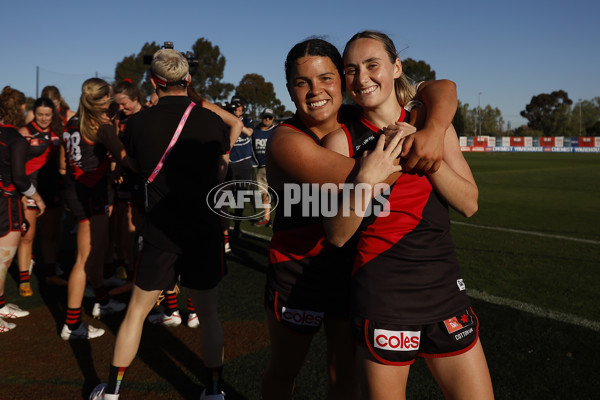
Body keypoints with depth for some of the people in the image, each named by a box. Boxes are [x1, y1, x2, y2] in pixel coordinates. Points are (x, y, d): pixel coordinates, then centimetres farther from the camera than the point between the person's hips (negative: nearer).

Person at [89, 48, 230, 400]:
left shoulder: (138, 123, -5)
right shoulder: (213, 121, -4)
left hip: (161, 232, 0)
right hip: (206, 231, 1)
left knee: (137, 311, 16)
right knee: (208, 315, 14)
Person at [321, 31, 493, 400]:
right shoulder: (342, 140, -4)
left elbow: (469, 203, 0)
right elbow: (337, 235, -8)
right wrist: (366, 180, -23)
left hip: (444, 286, 4)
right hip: (381, 296, -3)